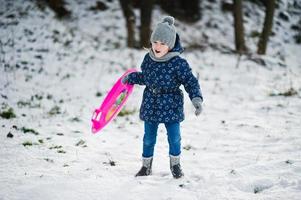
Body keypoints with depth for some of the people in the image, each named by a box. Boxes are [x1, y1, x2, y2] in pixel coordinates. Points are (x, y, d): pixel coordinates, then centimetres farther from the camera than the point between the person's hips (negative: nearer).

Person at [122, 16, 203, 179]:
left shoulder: (178, 63, -17)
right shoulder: (148, 58, -2)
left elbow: (191, 82, -14)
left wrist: (196, 98, -27)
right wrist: (130, 78, 24)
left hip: (171, 106, -4)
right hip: (150, 105, 4)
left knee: (174, 138, 2)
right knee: (149, 138, 13)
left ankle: (175, 164, 27)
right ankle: (146, 166, 31)